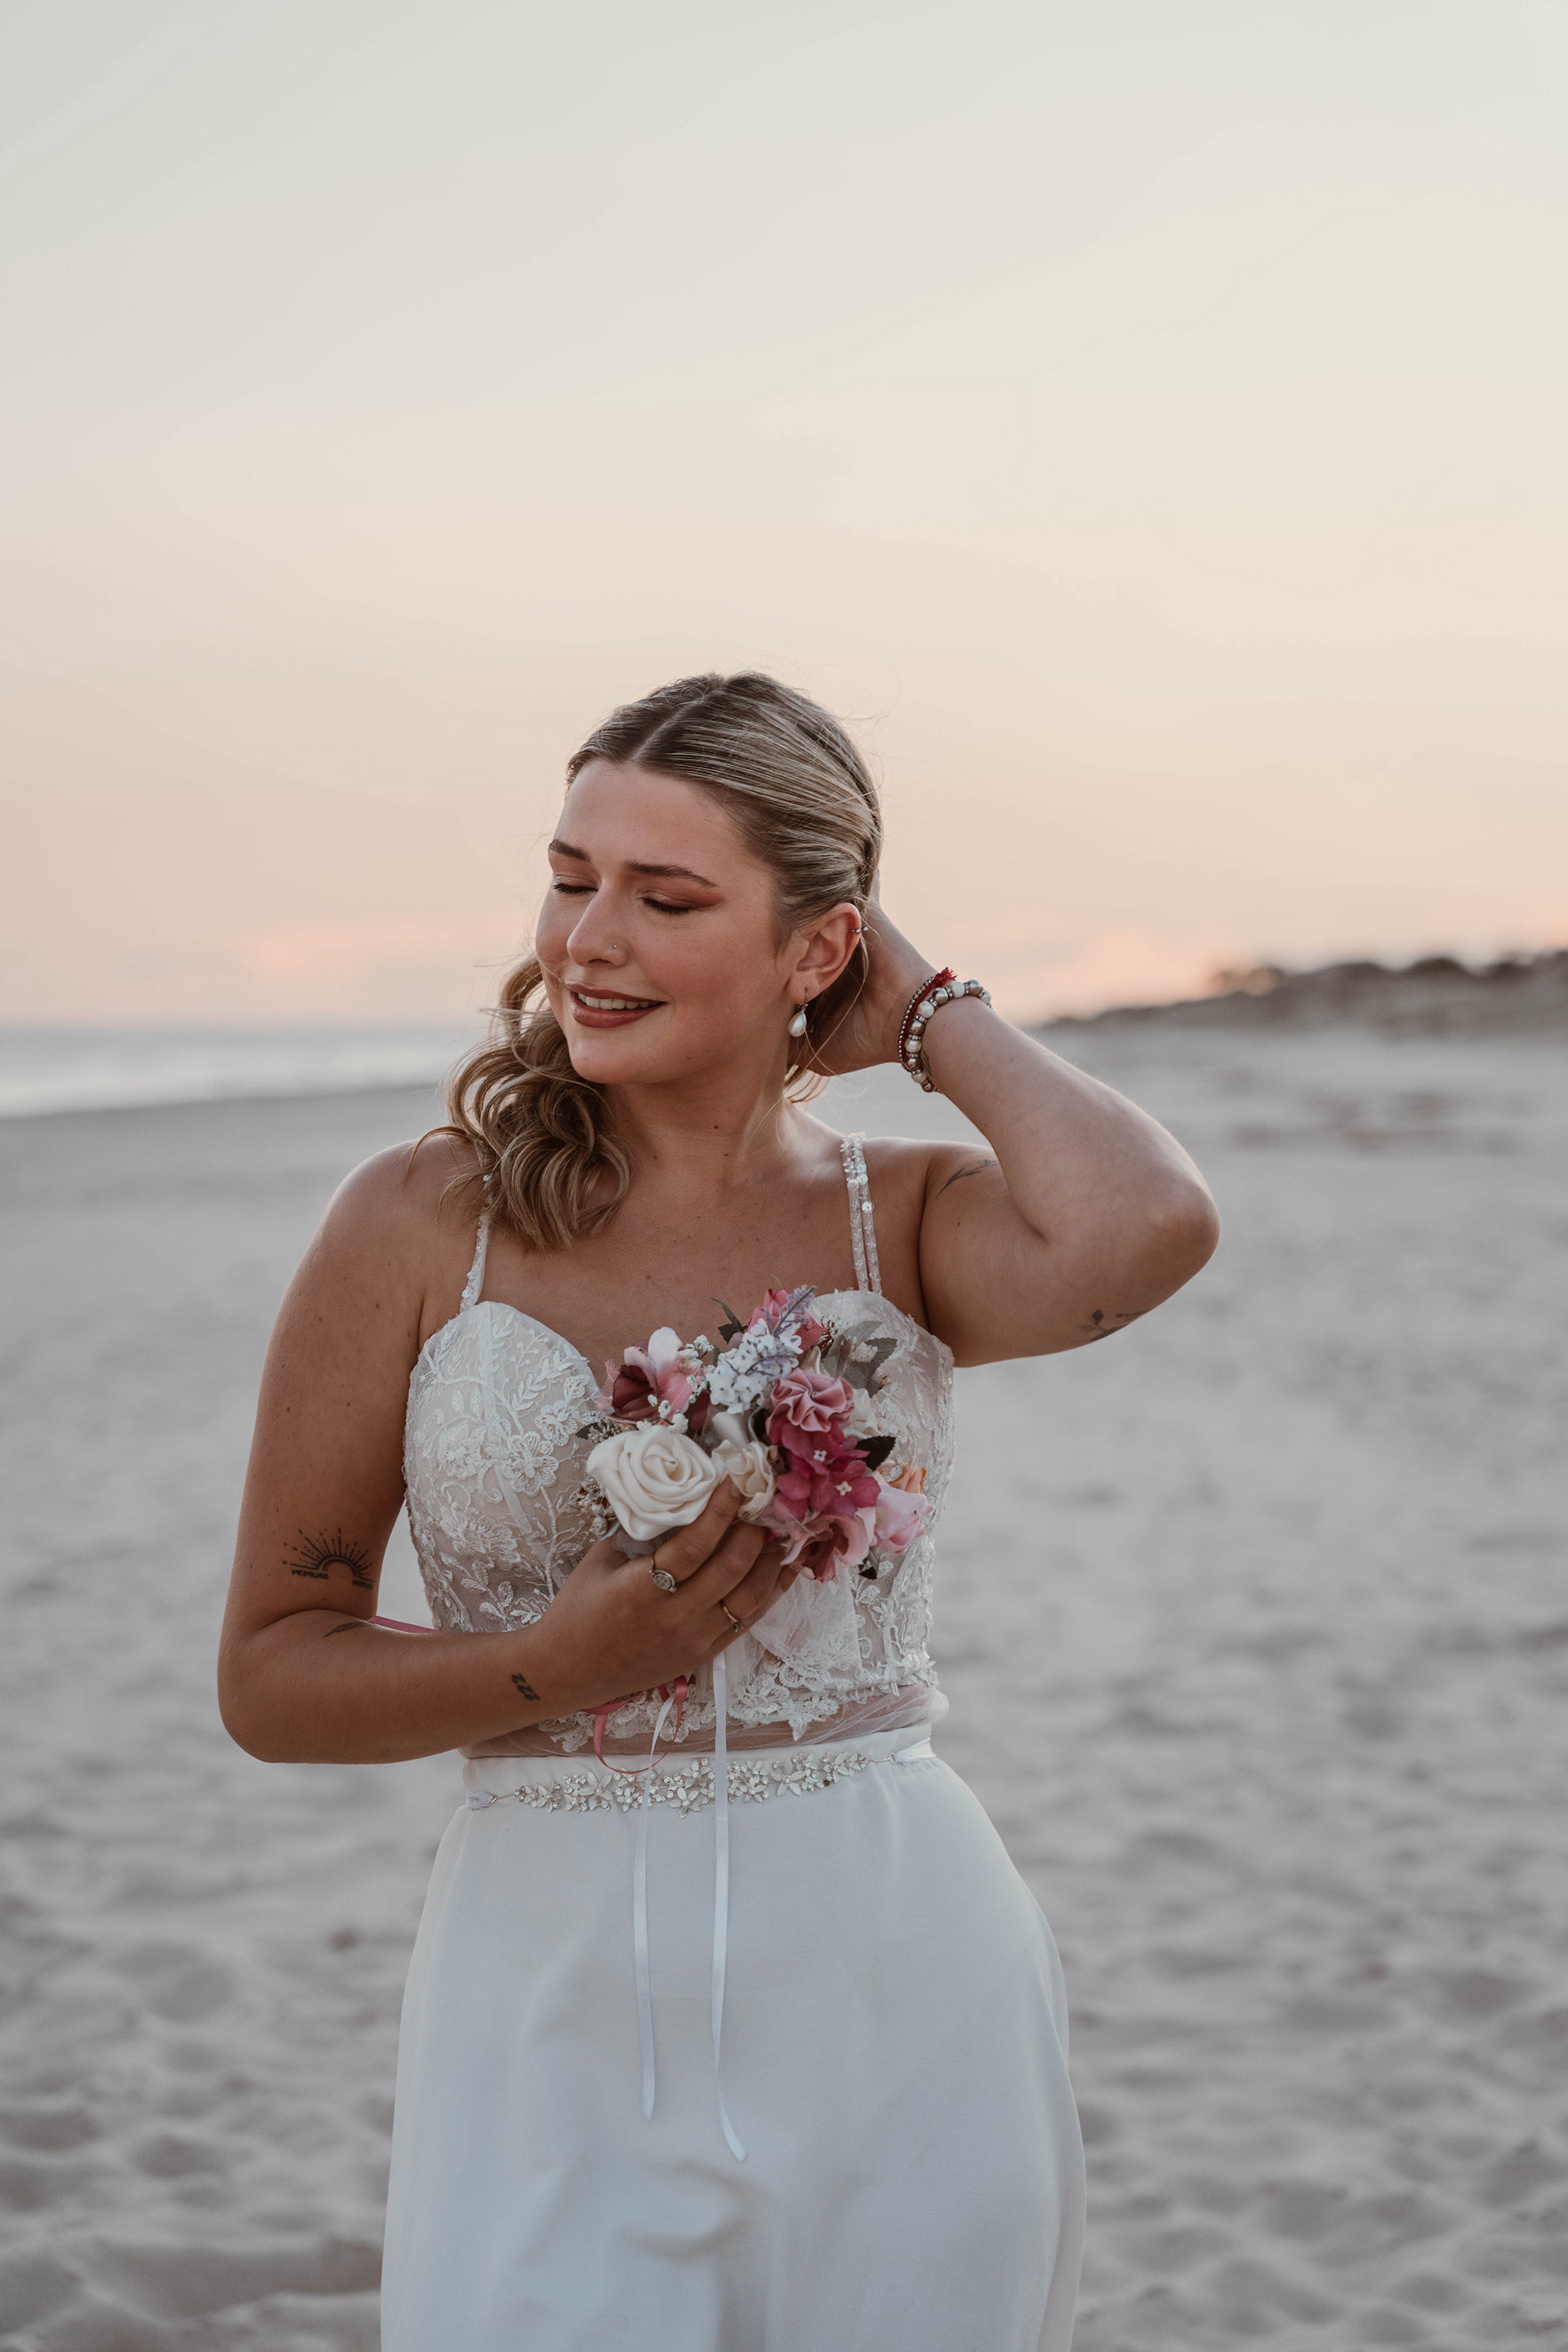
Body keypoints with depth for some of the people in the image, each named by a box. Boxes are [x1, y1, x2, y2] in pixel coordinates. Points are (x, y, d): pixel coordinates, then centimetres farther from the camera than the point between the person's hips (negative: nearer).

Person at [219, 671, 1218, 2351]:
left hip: (899, 1993, 1)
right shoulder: (419, 1226, -2)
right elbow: (270, 1676, 0)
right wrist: (559, 1664, -17)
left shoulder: (907, 1219, 0)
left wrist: (935, 1019, -8)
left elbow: (1145, 1234, -24)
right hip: (552, 2008, 0)